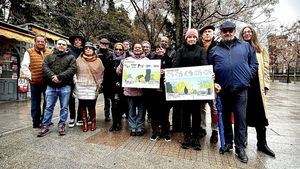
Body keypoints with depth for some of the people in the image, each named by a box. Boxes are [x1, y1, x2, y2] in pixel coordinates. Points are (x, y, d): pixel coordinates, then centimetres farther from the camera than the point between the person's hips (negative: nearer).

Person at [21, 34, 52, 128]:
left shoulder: (50, 52, 9)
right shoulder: (29, 52, 3)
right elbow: (24, 66, 0)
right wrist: (29, 76, -8)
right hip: (35, 82, -2)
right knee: (36, 103, 8)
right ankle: (36, 122, 20)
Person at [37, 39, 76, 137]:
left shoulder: (71, 58, 6)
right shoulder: (49, 57, 15)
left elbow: (72, 69, -9)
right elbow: (45, 67, 1)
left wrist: (59, 77, -18)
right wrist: (52, 76, -17)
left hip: (65, 86, -2)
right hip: (51, 86, 2)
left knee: (64, 107, 5)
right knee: (49, 107, 9)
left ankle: (61, 126, 16)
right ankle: (45, 126, 20)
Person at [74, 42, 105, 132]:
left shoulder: (98, 61, 8)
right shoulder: (79, 60, 10)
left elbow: (101, 74, 8)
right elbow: (74, 72, 10)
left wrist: (99, 85, 3)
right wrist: (76, 82, 2)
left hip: (93, 87, -1)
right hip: (81, 86, 2)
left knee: (91, 105, -6)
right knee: (82, 105, 3)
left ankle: (93, 121, 16)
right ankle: (85, 122, 18)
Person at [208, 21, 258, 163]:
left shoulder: (245, 46, 11)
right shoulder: (214, 50, 10)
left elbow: (254, 64, 12)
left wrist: (247, 76, -1)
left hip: (240, 89, -1)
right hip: (223, 89, 1)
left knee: (240, 118, 2)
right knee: (225, 117, 12)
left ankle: (240, 148, 17)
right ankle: (228, 142, 29)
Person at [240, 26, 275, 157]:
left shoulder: (260, 49, 14)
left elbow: (265, 67, 11)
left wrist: (266, 84, 4)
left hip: (257, 84, 2)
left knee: (260, 114, 1)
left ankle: (262, 143, 12)